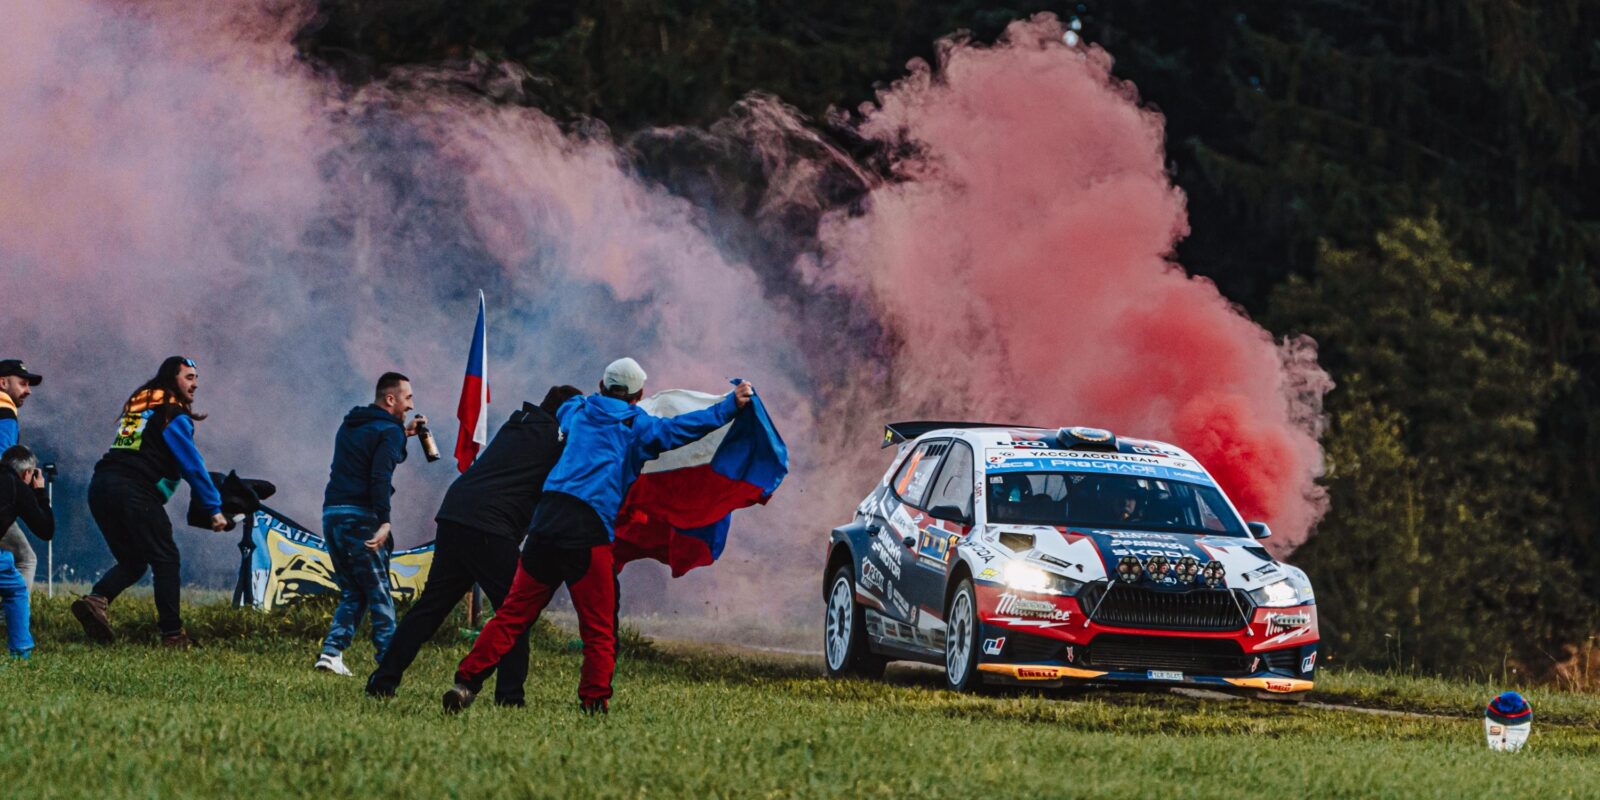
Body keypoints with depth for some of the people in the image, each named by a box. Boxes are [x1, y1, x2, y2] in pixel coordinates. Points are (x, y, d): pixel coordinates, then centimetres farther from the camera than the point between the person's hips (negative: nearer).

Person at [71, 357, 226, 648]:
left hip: (100, 485, 8)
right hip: (134, 490, -8)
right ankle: (172, 633, -3)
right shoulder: (173, 414, -1)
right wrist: (215, 509, 0)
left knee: (132, 561, 15)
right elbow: (192, 465, -4)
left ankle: (96, 599, -11)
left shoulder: (138, 403, 24)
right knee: (165, 558, 1)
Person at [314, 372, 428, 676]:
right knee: (379, 594, -1)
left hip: (331, 513, 8)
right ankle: (390, 661, -3)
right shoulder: (389, 431, -7)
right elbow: (380, 477, -19)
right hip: (360, 517, -8)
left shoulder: (349, 426, 19)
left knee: (352, 593, 14)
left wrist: (402, 434, 30)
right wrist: (384, 522, -23)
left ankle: (332, 651, -1)